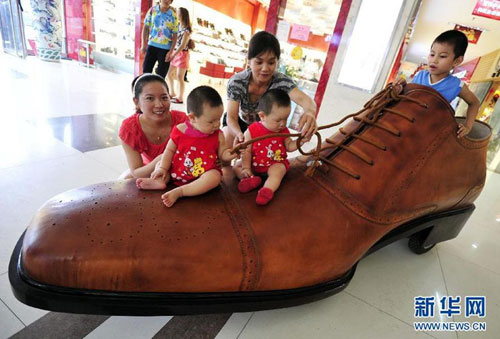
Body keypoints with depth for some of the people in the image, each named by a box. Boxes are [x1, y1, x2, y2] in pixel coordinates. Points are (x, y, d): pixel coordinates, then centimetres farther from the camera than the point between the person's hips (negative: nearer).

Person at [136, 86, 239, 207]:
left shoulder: (218, 135, -5)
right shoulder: (180, 130, -7)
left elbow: (222, 153, 3)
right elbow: (170, 150, 0)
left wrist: (228, 154, -19)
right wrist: (163, 168, -6)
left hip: (204, 173, -2)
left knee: (215, 176, -32)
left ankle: (179, 192, -33)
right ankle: (161, 181, -23)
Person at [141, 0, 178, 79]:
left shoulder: (173, 15, -4)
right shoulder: (152, 10, 1)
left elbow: (175, 35, -3)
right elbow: (145, 27, 6)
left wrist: (171, 51, -11)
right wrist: (143, 44, 0)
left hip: (165, 48, -2)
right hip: (152, 45, 2)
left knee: (161, 75, 4)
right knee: (146, 71, 2)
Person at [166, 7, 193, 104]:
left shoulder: (186, 29, -12)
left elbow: (182, 45, -19)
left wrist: (173, 55, -23)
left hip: (182, 54, -8)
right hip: (175, 53, 8)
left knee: (179, 77, -5)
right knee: (169, 74, 11)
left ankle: (180, 98, 4)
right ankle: (172, 93, 24)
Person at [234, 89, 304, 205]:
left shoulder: (283, 131, -6)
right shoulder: (252, 130, -16)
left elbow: (289, 146, 5)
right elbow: (247, 151, -11)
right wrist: (246, 167, -15)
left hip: (276, 163, -1)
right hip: (254, 163, 1)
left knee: (277, 171, -32)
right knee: (237, 166, -9)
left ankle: (267, 190, -50)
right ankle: (251, 179, -30)